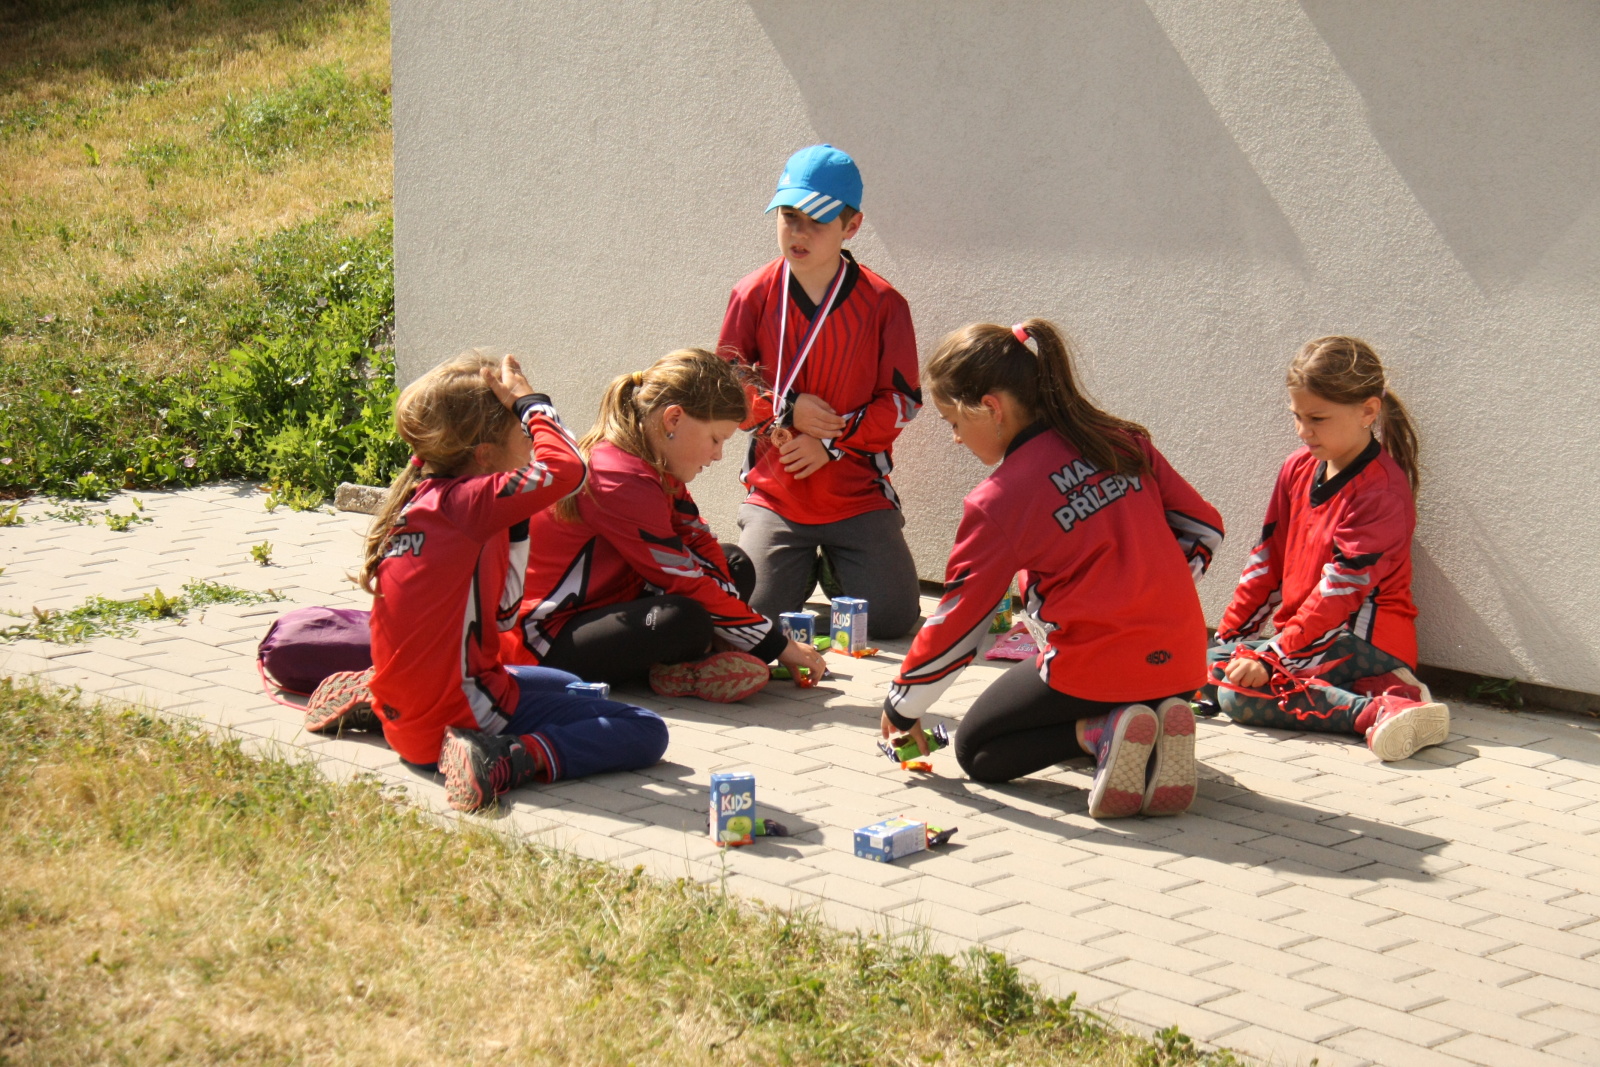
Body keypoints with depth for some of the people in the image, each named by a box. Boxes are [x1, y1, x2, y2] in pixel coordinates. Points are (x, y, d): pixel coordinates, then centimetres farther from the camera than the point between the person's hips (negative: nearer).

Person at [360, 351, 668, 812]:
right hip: (460, 715, -9)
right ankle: (507, 760, -27)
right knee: (646, 731, -9)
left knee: (565, 684, 37)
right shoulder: (464, 501, -16)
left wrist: (515, 526, 4)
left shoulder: (421, 497, 10)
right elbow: (566, 468, -29)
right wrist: (530, 401, -13)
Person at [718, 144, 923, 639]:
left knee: (891, 617, -11)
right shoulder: (753, 295, -2)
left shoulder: (883, 304, -5)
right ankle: (804, 566, 21)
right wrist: (785, 410, -13)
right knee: (757, 613, -14)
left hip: (857, 493, 0)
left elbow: (901, 401, -3)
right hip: (774, 492, 1)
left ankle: (837, 570, 23)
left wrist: (832, 443, -14)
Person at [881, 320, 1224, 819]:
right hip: (1182, 658, 6)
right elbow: (1203, 526, 11)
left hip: (1094, 668, -6)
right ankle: (1155, 726, 3)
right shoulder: (1124, 442, 5)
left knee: (976, 749, 16)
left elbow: (957, 622, -4)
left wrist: (903, 706, 11)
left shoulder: (999, 500, -11)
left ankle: (1101, 733, -9)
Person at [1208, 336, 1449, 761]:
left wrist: (1275, 654, -22)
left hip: (1364, 640, -10)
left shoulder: (1382, 491, -15)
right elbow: (1268, 558, 16)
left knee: (1238, 688, -25)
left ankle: (1379, 710, -33)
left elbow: (1342, 588, -19)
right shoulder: (1297, 469, 10)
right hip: (1302, 628, 10)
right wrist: (1229, 631, 11)